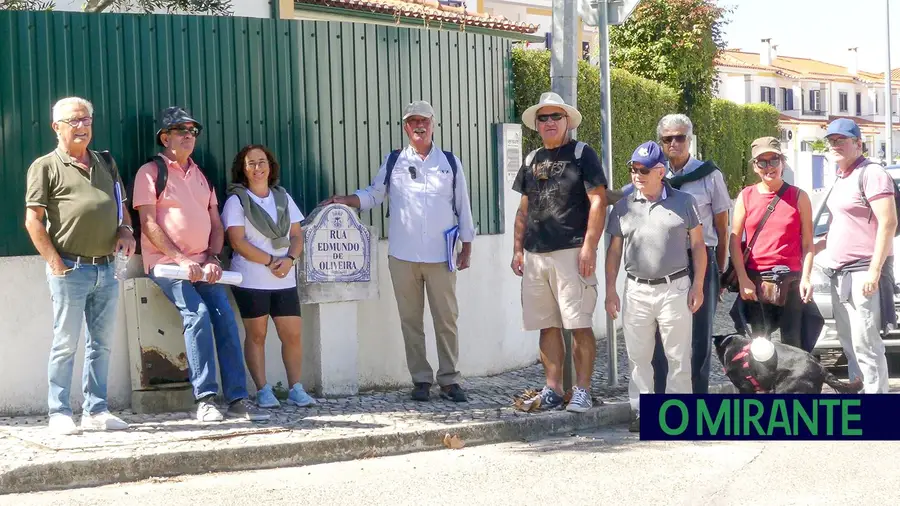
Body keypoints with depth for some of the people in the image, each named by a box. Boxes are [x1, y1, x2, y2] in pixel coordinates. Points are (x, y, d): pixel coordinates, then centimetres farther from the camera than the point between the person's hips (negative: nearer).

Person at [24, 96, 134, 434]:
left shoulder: (105, 163, 17)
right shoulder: (46, 166, -1)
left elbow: (120, 205, 24)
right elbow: (33, 220, -6)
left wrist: (126, 231, 3)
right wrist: (54, 261, -12)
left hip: (106, 269, 6)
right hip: (71, 269, -6)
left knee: (101, 343, 9)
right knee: (66, 343, -1)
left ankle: (96, 411, 17)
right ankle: (59, 414, 6)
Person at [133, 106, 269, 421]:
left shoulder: (200, 176, 19)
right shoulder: (151, 172, -1)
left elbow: (217, 226, 17)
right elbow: (148, 224, -10)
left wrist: (212, 260, -1)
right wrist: (182, 259, -17)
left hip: (202, 265, 6)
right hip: (166, 263, -6)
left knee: (226, 319, -9)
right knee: (197, 314, -24)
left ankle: (237, 398, -8)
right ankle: (205, 399, -22)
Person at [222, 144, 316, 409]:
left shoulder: (283, 197, 14)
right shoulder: (236, 201, -1)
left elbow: (297, 235, 12)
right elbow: (238, 241, -10)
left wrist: (289, 259, -9)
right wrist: (270, 261, -15)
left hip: (285, 279, 4)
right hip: (251, 279, -4)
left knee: (292, 334, 0)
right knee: (256, 335, 1)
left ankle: (296, 389, 8)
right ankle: (263, 391, 6)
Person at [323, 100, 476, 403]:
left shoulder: (450, 162, 7)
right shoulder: (393, 161, 7)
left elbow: (463, 206, 10)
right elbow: (373, 195, 12)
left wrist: (467, 247, 8)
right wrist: (346, 201, -5)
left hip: (440, 256, 0)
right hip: (403, 255, 1)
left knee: (446, 319, 0)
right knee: (410, 320, 5)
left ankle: (449, 380, 7)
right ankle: (421, 380, 12)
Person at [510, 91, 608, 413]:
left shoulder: (582, 154, 0)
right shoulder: (532, 160, 18)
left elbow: (598, 202, -8)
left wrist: (589, 247, -15)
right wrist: (517, 249, 14)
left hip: (571, 252, -6)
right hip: (535, 255, 6)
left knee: (579, 325, -5)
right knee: (547, 326, 8)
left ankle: (582, 390, -1)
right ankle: (552, 389, 13)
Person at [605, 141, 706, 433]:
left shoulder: (683, 202, 3)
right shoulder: (623, 206, 9)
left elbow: (698, 245, 5)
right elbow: (614, 250, 11)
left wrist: (698, 285, -3)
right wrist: (610, 290, 4)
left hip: (675, 288, -2)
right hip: (636, 290, 2)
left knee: (678, 356, 2)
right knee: (638, 356, 5)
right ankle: (641, 411, 12)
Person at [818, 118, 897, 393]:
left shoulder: (871, 173, -11)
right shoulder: (841, 178, 16)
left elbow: (888, 223, -18)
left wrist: (874, 271, -22)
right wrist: (817, 246, 19)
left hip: (863, 272, -9)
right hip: (840, 274, 9)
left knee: (865, 345, -11)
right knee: (849, 343, 13)